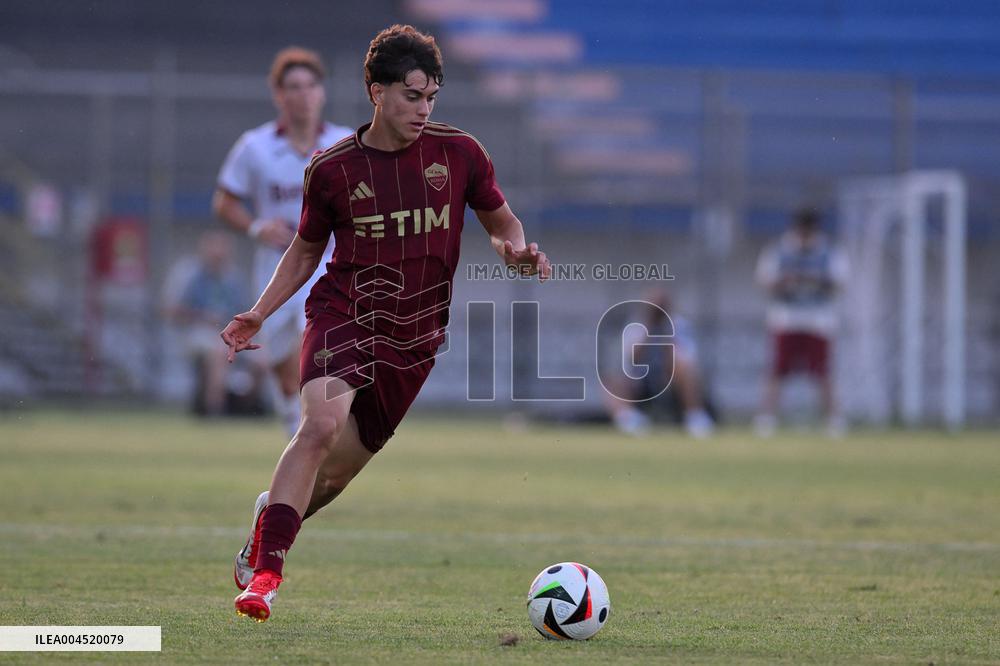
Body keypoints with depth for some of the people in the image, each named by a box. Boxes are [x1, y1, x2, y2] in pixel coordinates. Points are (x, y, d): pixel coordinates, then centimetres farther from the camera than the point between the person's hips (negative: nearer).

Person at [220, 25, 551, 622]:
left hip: (416, 335, 2)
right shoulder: (333, 168, -2)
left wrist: (518, 252, -10)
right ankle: (265, 571, -25)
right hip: (344, 313, -2)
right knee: (322, 424, -29)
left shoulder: (459, 153, -1)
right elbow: (307, 251, 12)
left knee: (339, 471, 7)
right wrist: (258, 315, 1)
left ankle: (274, 515, 41)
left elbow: (501, 222, 13)